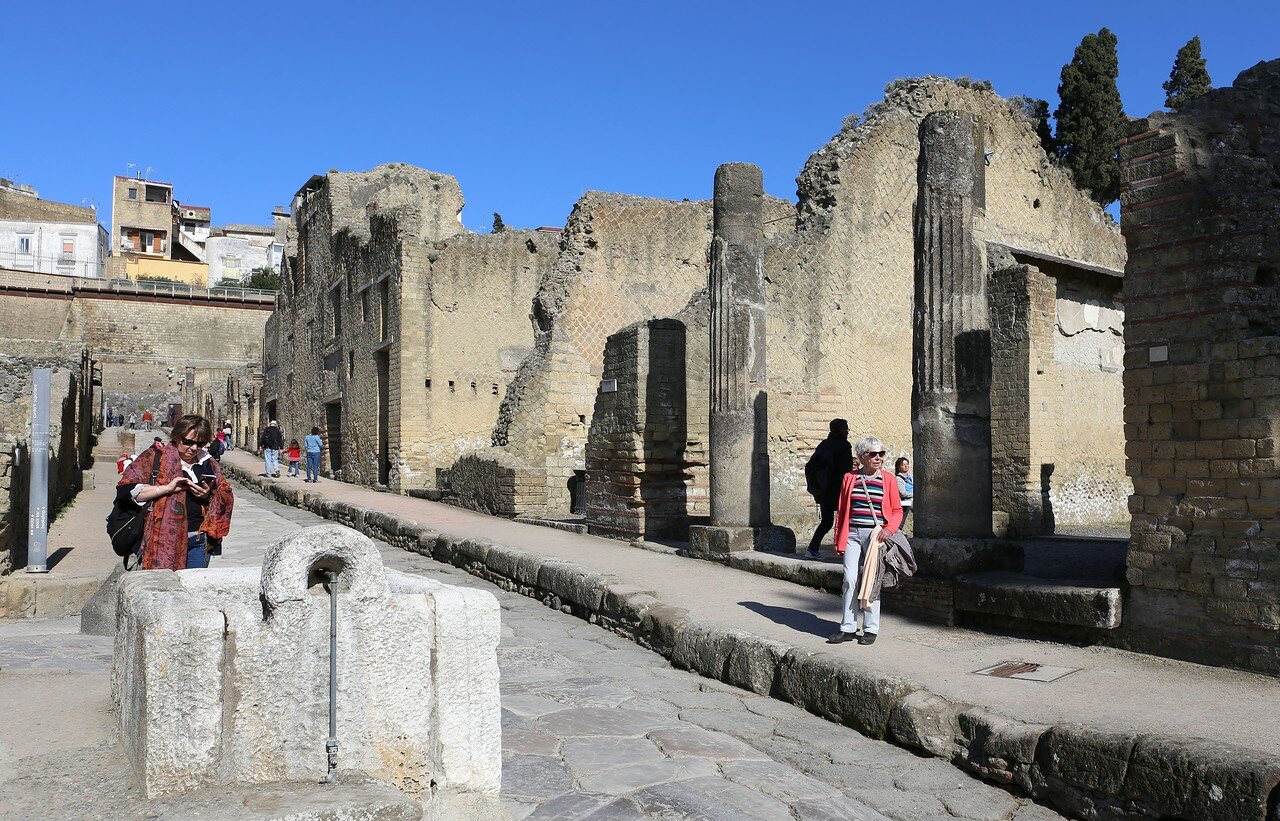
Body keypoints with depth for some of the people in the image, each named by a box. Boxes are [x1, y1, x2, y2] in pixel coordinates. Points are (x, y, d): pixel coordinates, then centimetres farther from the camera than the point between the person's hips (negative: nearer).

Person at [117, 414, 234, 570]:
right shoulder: (155, 457, 2)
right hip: (163, 541, -4)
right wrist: (167, 488, -16)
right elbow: (125, 490, -8)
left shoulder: (208, 463, 15)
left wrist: (209, 496, -5)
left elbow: (227, 498, 17)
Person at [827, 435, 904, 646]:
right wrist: (838, 539, 10)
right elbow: (841, 510, 13)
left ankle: (871, 629, 11)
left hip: (876, 535, -2)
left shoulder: (888, 479, 5)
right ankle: (848, 628, 5)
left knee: (871, 581, 1)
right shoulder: (850, 478, 9)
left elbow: (897, 510, 6)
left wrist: (889, 529, -12)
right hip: (852, 534, 2)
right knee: (850, 580, -3)